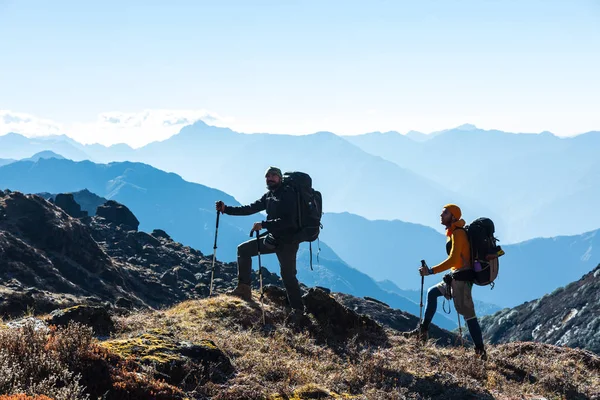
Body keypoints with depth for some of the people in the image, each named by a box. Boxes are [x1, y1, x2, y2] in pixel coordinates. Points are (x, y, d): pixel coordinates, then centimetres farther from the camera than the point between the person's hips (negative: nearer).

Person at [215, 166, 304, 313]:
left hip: (288, 240, -9)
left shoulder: (288, 195, -15)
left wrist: (264, 224, -29)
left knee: (288, 275, -9)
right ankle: (244, 288, 5)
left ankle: (298, 311, -1)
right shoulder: (269, 196, 11)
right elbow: (251, 208, 10)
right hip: (273, 238, 9)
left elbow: (288, 220, -25)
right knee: (243, 249, 7)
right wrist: (226, 209, 2)